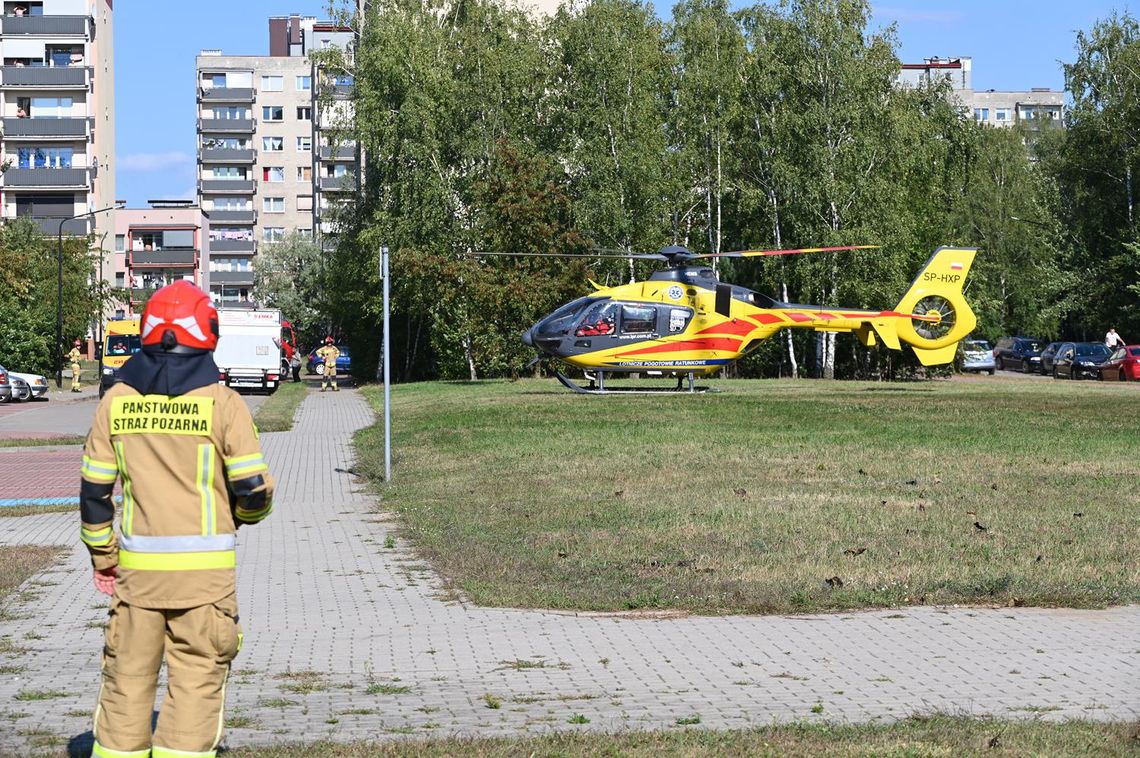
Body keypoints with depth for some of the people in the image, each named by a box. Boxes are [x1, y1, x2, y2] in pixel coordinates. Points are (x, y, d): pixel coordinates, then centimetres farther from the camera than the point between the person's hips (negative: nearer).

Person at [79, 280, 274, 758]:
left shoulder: (117, 400, 3)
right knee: (195, 680, 3)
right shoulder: (220, 402, -7)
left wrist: (102, 557, 17)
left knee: (128, 675, 12)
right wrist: (242, 514, 15)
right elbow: (253, 488, -7)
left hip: (136, 566, 3)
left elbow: (94, 490, 6)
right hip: (204, 567, -3)